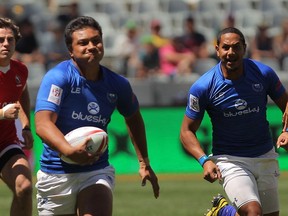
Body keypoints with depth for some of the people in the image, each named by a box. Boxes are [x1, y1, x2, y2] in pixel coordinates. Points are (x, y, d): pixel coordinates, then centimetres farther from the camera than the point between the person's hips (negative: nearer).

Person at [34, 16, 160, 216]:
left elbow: (133, 118, 22)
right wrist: (70, 151, -43)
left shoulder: (117, 84, 1)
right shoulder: (58, 77, -13)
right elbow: (43, 124, -26)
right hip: (56, 174, -1)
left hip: (97, 172, 1)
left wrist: (144, 163, 21)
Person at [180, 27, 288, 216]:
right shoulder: (203, 87, -12)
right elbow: (187, 131, -4)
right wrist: (205, 161, -19)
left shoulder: (264, 73, -6)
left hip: (266, 157, 4)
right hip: (229, 160, -4)